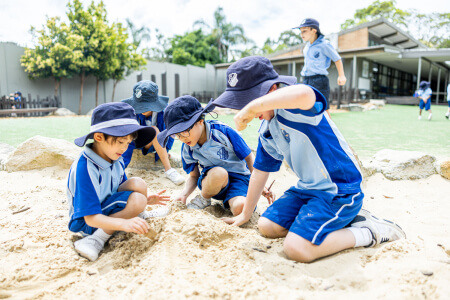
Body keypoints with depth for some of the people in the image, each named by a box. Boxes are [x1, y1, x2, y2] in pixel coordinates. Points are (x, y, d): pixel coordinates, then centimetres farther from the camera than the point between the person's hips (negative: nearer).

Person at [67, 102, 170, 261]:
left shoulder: (116, 160, -4)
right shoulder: (84, 169, -30)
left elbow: (124, 191, 14)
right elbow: (91, 218, -32)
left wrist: (146, 199, -2)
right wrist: (124, 223, -46)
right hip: (86, 222, -7)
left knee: (137, 184, -17)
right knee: (137, 201, -28)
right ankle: (97, 237, -13)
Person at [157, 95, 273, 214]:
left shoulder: (223, 131, -19)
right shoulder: (187, 149, -5)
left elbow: (248, 157, -9)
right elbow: (193, 176, 6)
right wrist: (184, 194, -13)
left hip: (238, 177, -2)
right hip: (212, 178, 2)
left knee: (240, 208, -33)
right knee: (219, 172, -36)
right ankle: (204, 199, -6)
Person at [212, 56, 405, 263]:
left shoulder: (293, 106, -21)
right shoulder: (266, 129, 6)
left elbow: (304, 94, -51)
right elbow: (260, 171, 16)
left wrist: (252, 107, -40)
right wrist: (245, 214, 24)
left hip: (340, 191, -9)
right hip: (307, 189, 9)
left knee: (297, 248, -21)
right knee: (267, 226, 6)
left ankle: (368, 232, 0)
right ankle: (337, 220, 13)